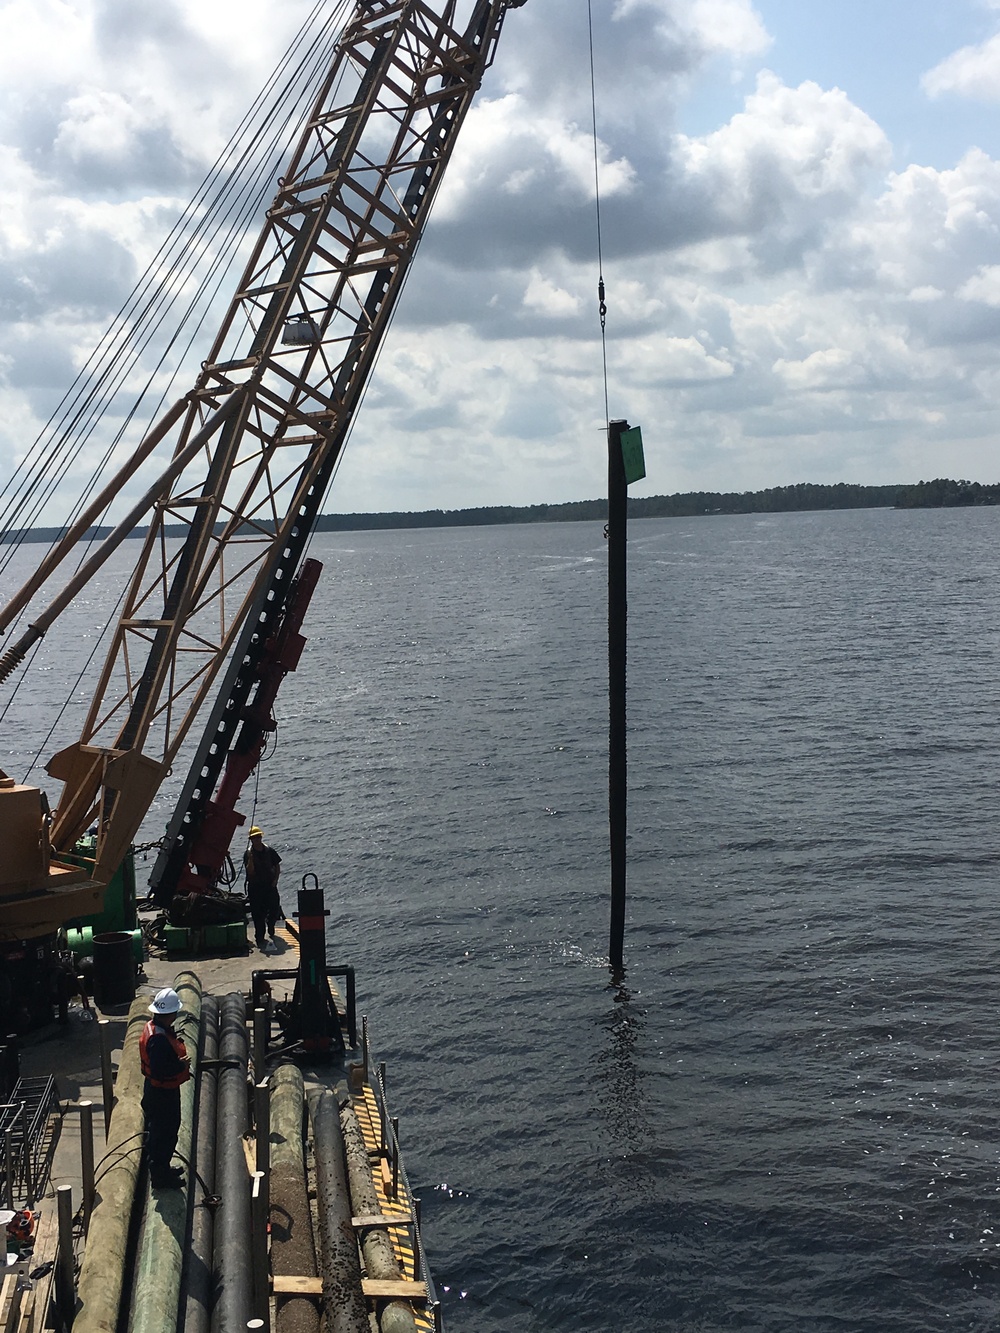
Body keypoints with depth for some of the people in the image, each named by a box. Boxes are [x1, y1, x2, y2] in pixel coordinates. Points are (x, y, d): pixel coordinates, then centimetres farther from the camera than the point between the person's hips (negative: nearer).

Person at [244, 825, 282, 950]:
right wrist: (250, 859, -29)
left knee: (275, 908, 1)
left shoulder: (269, 851, 1)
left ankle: (270, 927, 32)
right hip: (255, 887, -2)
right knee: (258, 913, -1)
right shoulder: (249, 854, -6)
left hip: (270, 885, 2)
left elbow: (277, 866, 10)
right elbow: (250, 871, -15)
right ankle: (259, 938, 8)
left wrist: (275, 879, -1)